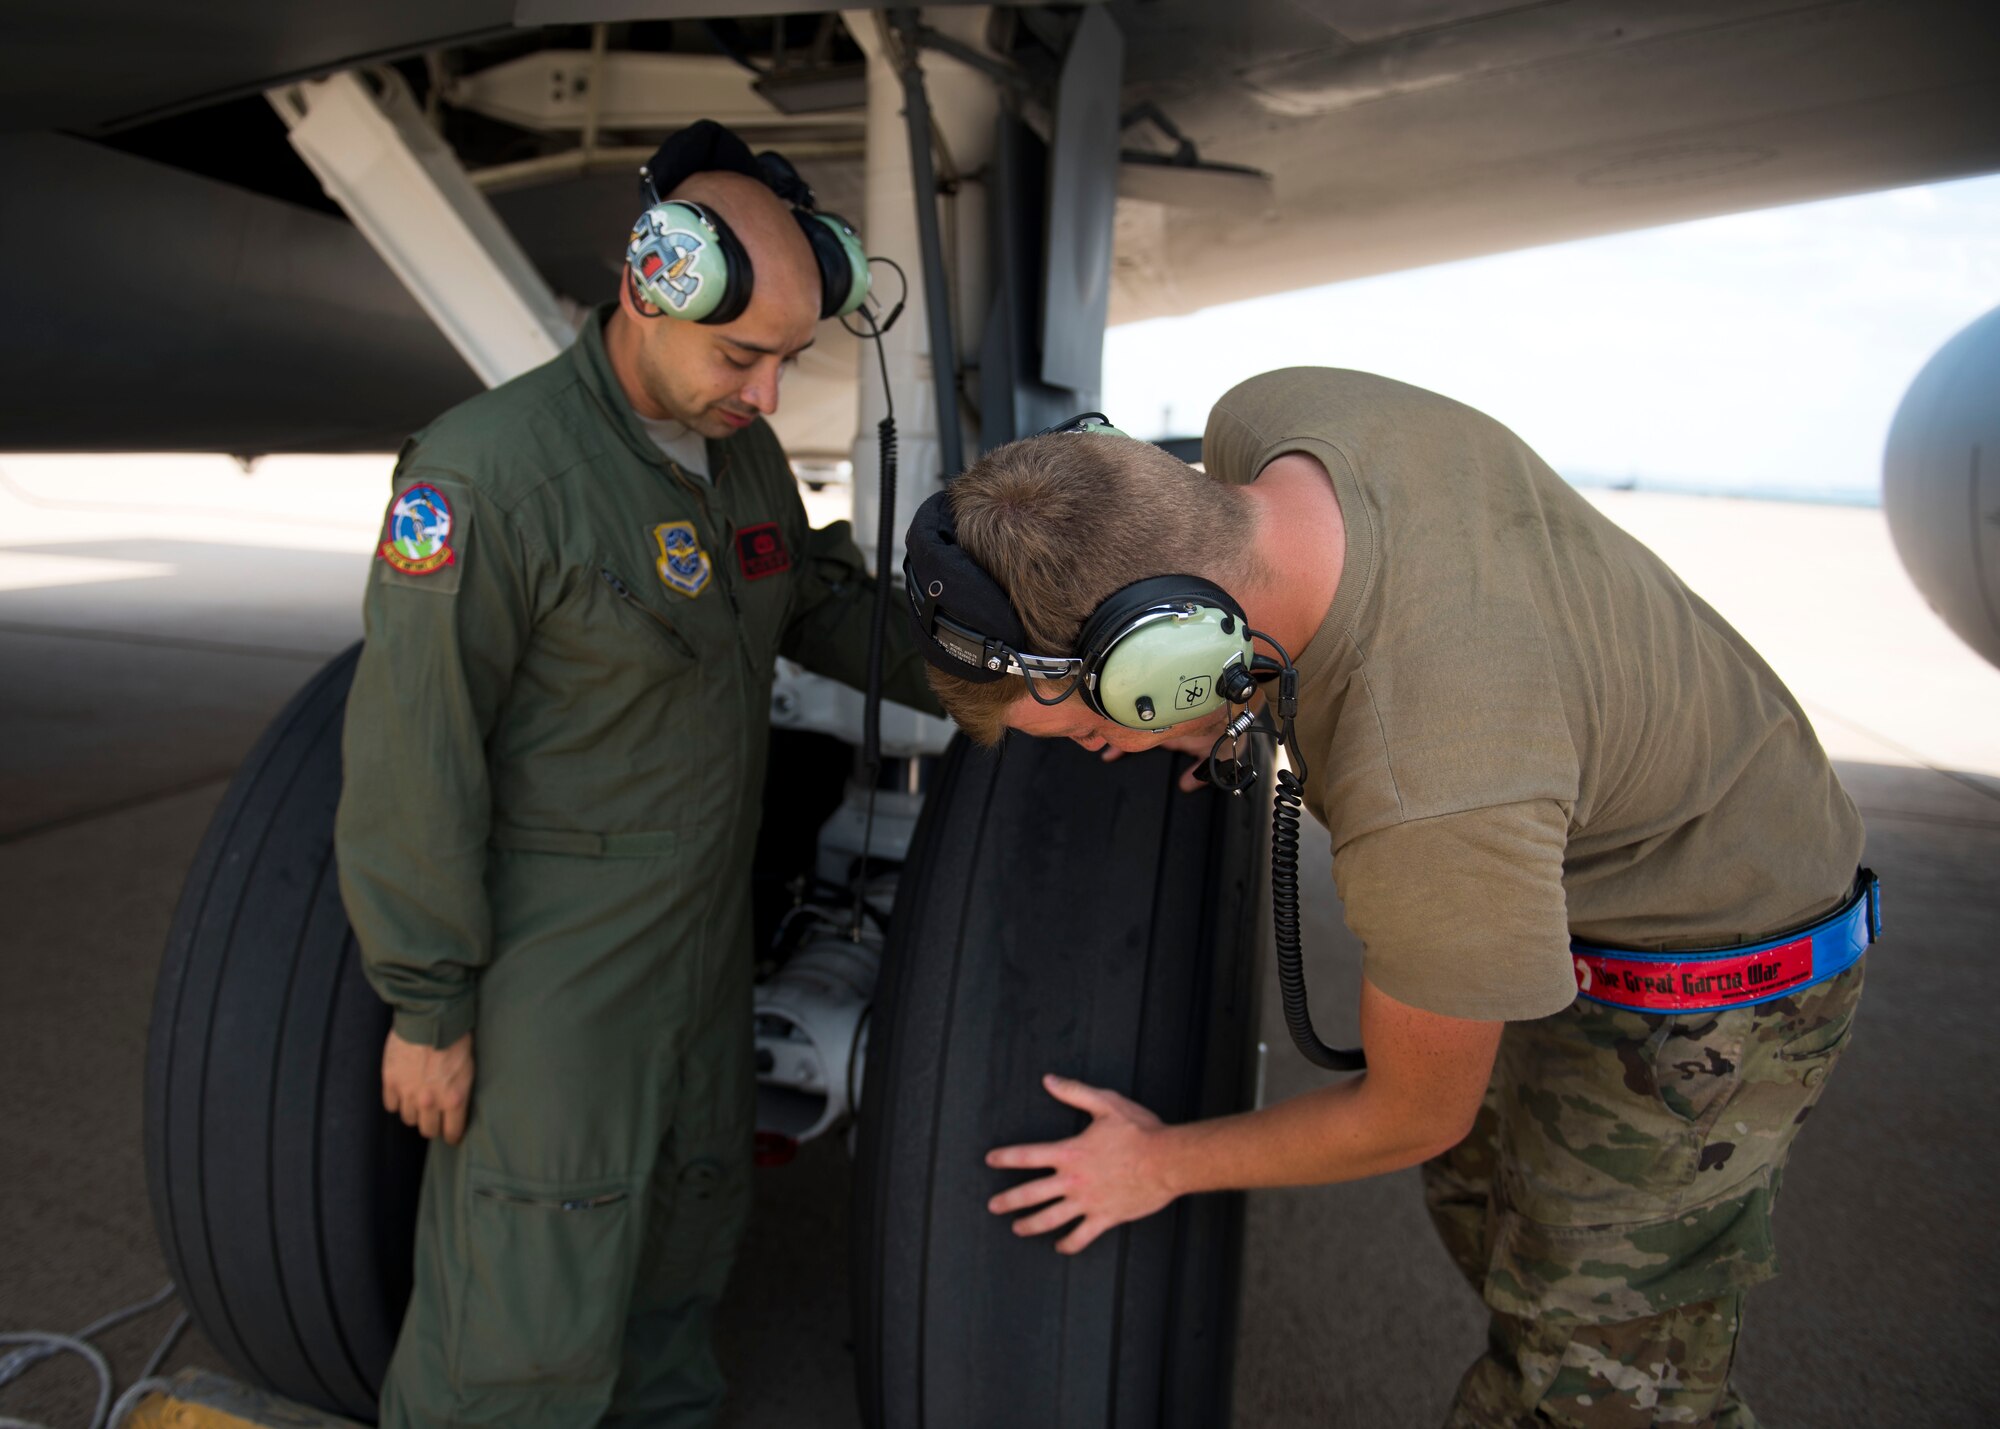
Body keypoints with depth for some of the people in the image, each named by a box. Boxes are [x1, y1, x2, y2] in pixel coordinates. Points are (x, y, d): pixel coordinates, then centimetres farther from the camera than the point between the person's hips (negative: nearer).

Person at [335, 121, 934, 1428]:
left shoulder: (744, 451, 2)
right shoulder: (486, 472, -22)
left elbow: (829, 609, 14)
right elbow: (412, 754, -18)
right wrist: (428, 1009, -12)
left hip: (707, 932, 8)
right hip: (553, 964, -7)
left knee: (689, 1223, 23)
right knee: (527, 1317, 3)